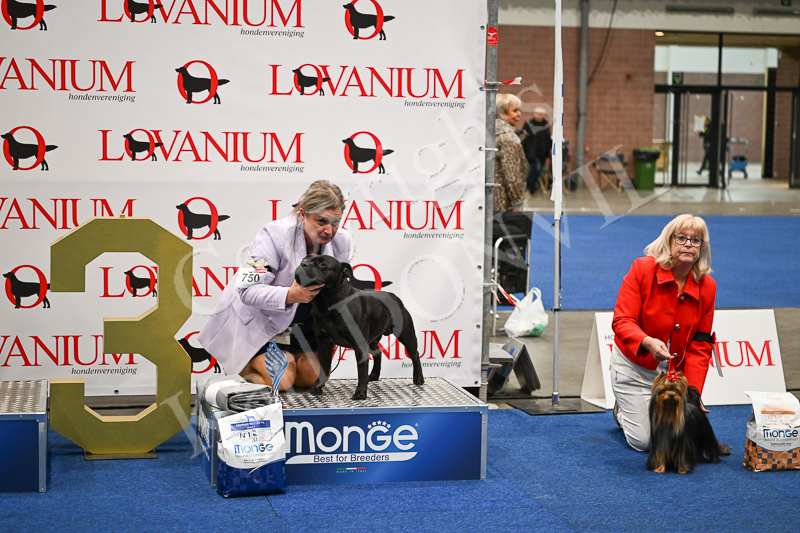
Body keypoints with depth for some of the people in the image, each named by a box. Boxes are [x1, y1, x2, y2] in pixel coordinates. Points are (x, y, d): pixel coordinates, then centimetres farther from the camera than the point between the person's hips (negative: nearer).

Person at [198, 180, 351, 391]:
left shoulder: (341, 241, -13)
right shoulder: (275, 235, -31)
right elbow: (248, 291, -36)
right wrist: (290, 295, -52)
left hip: (302, 318, 6)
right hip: (259, 316, -6)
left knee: (314, 378, 0)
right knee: (280, 381, -17)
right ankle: (241, 365, 14)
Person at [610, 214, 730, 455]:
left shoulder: (707, 286, -8)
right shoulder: (642, 269, -17)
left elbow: (700, 345, -8)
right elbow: (622, 322, -22)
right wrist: (648, 342, -43)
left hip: (675, 369, 3)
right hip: (635, 365, -3)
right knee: (643, 441, -6)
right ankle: (623, 411, 28)